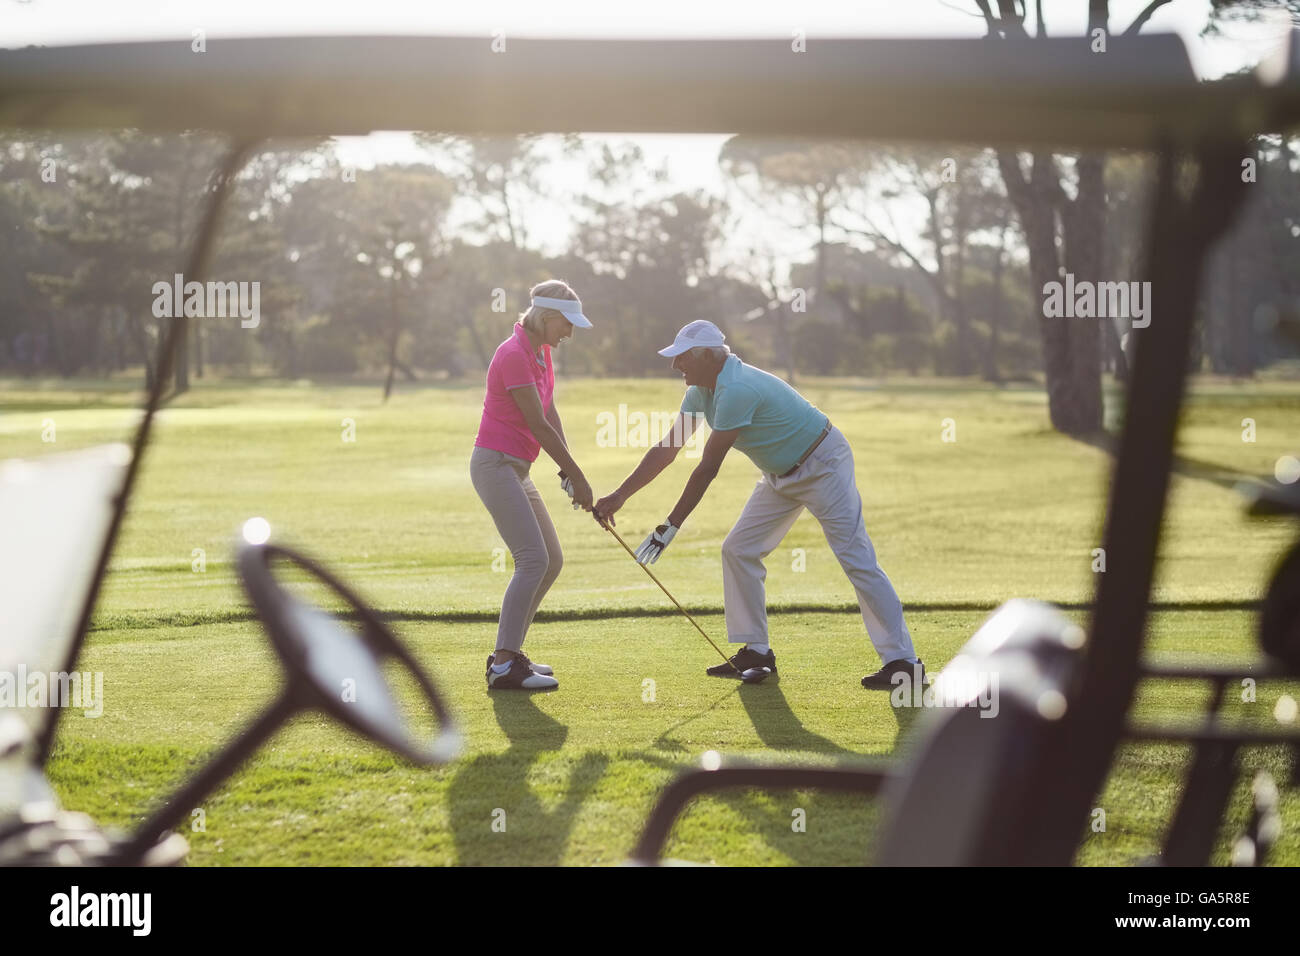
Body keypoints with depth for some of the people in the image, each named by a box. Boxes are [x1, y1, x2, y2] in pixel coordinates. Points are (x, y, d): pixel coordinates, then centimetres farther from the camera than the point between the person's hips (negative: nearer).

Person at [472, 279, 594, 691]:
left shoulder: (542, 352, 12)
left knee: (551, 561, 9)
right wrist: (578, 478, -12)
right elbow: (539, 425, -17)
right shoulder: (513, 355, -17)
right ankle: (504, 666, -17)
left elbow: (551, 416, 13)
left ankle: (507, 653, 13)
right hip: (495, 463, -10)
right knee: (533, 560, -17)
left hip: (516, 469, 10)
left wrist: (567, 469, 2)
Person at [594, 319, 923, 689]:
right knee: (738, 551, 4)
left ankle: (902, 661, -12)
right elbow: (667, 450, 5)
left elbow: (708, 468, -30)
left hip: (823, 466, -10)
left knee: (857, 560, -13)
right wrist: (619, 496, 1)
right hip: (781, 475, 10)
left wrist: (671, 527, -26)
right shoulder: (701, 392, 0)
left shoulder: (738, 389, -30)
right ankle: (755, 652, 10)